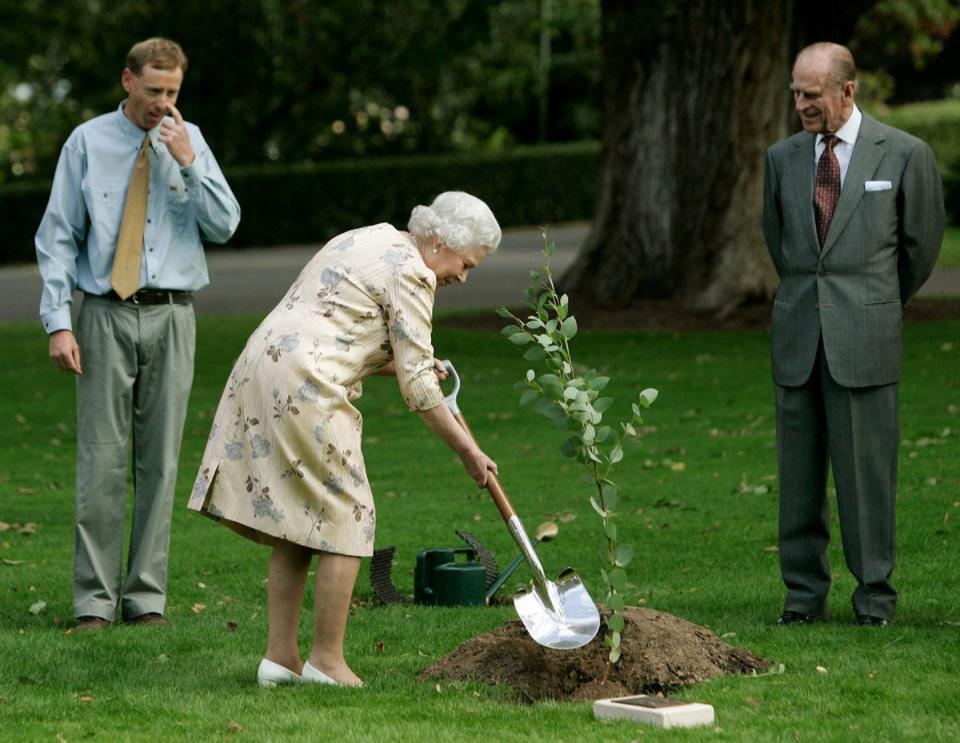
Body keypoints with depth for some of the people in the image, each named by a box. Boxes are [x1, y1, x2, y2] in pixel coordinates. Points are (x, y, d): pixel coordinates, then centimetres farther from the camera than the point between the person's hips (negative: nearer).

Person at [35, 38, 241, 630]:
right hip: (106, 315, -2)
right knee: (101, 460, -4)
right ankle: (95, 600, 1)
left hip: (171, 317, 2)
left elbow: (224, 225, 0)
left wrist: (189, 163, -12)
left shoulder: (190, 142, 7)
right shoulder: (88, 143, 1)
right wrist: (58, 322, -7)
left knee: (161, 461, 3)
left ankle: (147, 597, 9)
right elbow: (58, 237, 1)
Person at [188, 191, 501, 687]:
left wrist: (402, 364, 21)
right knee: (345, 519, -1)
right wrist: (467, 450, 1)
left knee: (293, 524, 13)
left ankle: (279, 656, 12)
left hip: (260, 367, 9)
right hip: (305, 389, -9)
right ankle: (326, 660, 1)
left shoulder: (367, 240, 23)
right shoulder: (410, 273, -6)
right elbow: (417, 387, -7)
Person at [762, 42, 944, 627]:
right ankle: (805, 594, 12)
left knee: (867, 468, -2)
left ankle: (876, 594, 7)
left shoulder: (905, 155, -2)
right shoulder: (783, 158, 10)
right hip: (797, 337, 4)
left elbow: (922, 245, 8)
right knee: (799, 471, 5)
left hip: (866, 337, -4)